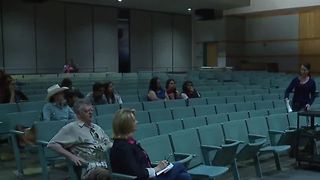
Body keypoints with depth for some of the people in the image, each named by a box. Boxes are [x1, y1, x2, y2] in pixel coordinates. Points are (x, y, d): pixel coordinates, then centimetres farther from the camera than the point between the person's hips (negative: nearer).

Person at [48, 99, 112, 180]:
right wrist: (71, 156, -10)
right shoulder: (71, 128, 6)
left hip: (108, 162, 6)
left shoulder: (96, 127, 27)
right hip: (91, 167, -6)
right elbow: (52, 144, 1)